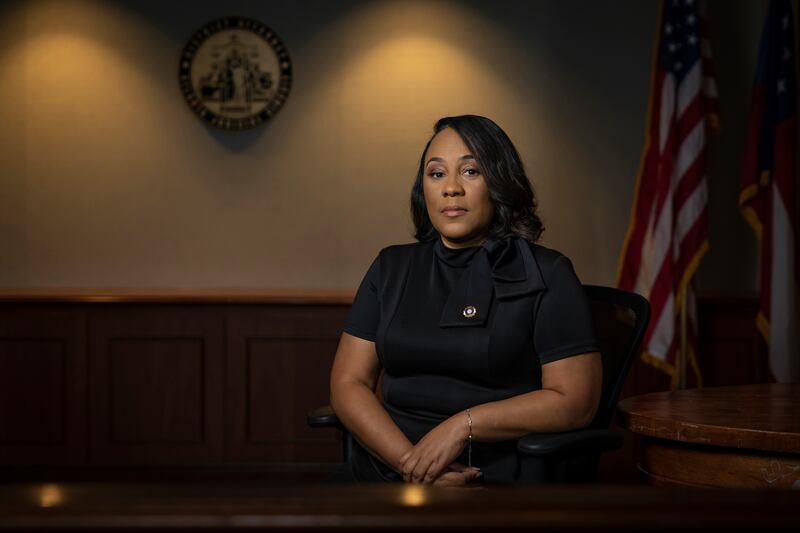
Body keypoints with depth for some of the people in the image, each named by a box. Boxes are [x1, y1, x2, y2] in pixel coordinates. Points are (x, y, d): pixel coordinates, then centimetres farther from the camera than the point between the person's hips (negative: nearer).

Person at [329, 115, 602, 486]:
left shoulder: (546, 275, 3)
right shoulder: (391, 268, 15)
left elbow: (575, 401, -3)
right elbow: (348, 382, 9)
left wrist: (464, 425, -12)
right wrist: (408, 459, -7)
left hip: (493, 481, -3)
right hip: (383, 471, 3)